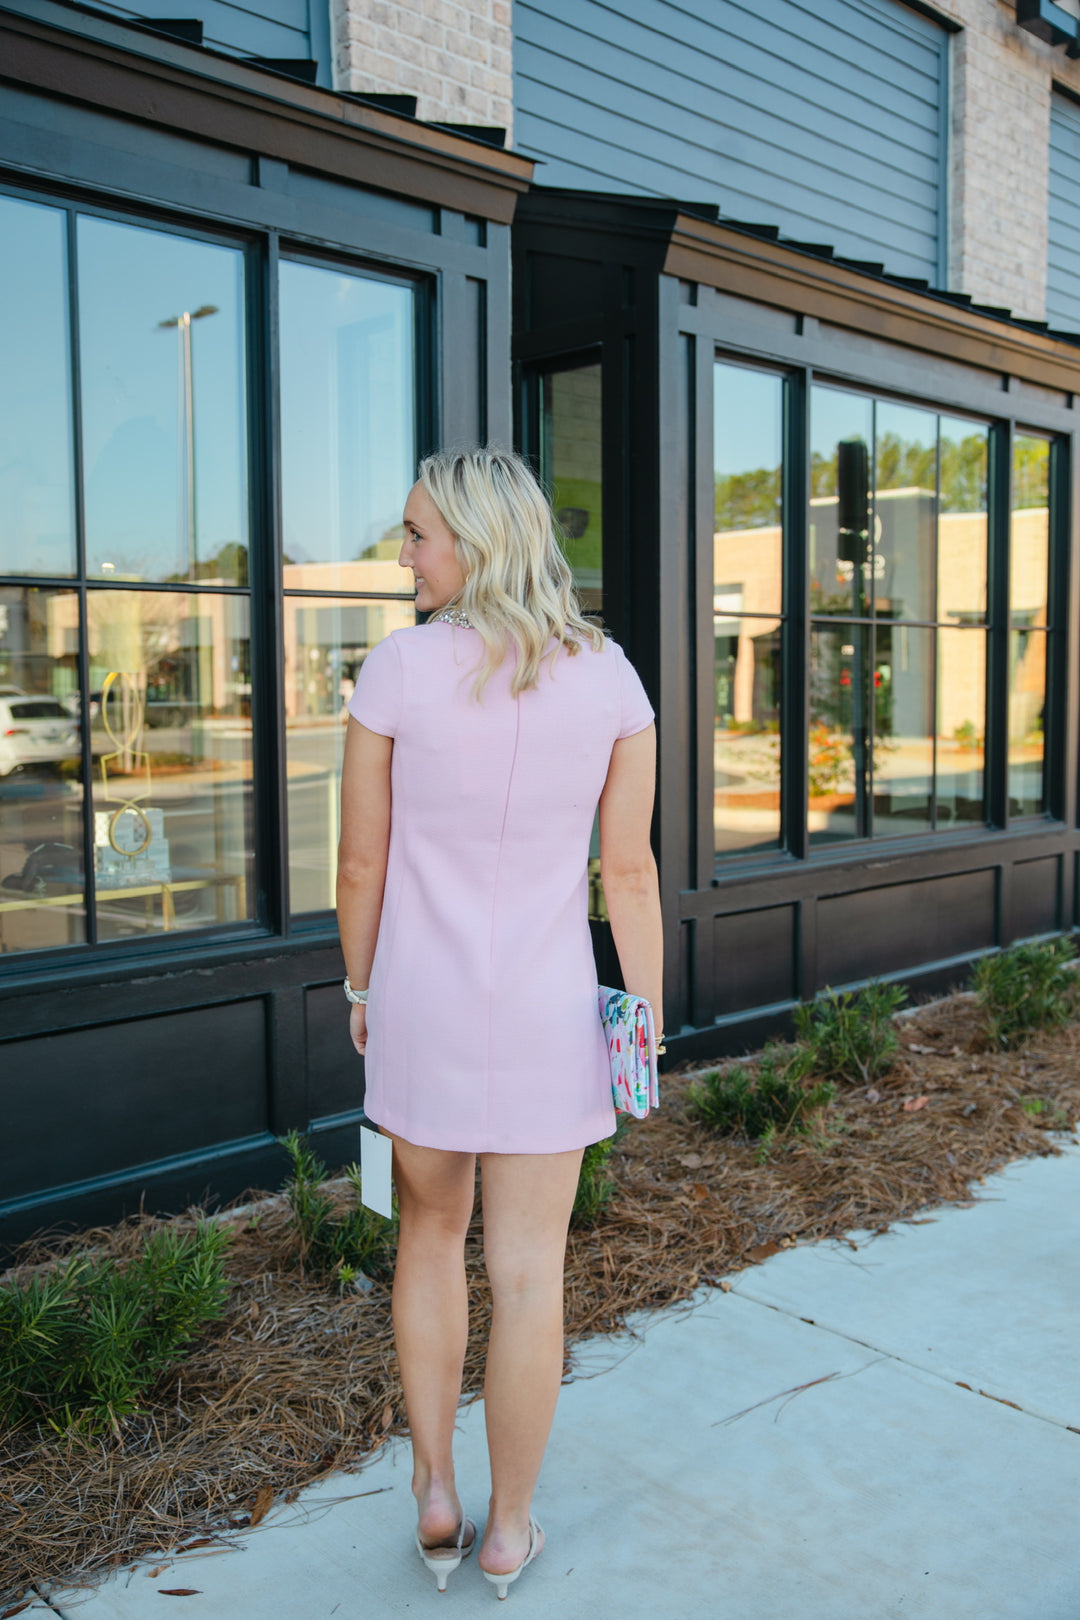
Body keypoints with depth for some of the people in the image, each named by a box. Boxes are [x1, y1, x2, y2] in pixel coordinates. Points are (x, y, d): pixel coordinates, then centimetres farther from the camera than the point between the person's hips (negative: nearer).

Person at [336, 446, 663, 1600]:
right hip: (546, 1016, 1)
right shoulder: (608, 677, -6)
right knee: (527, 1274, 12)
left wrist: (359, 989, 11)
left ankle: (435, 1499, 30)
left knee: (430, 1234, 23)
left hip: (422, 1002, 0)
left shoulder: (398, 669, -11)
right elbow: (630, 870, -4)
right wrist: (647, 1020, 5)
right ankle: (508, 1529, 29)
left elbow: (361, 863, -5)